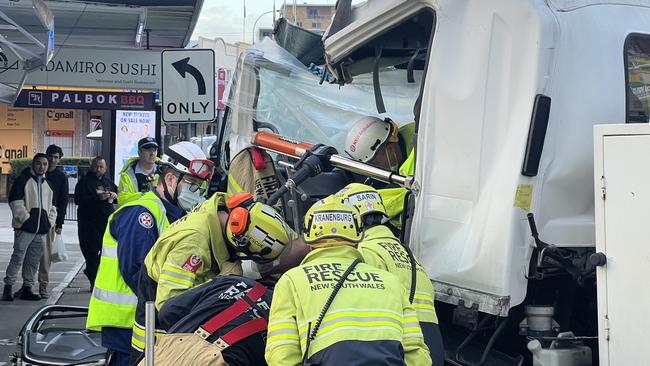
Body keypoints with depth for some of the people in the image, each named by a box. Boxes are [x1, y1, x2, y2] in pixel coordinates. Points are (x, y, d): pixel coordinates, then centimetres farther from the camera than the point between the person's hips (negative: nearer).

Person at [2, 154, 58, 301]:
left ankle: (27, 287, 15)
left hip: (42, 228, 6)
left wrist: (51, 221, 11)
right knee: (18, 256, -8)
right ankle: (8, 286, -2)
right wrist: (25, 217, -12)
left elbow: (52, 205, 25)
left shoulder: (48, 184, 18)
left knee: (34, 260, 8)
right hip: (25, 227, -6)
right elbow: (15, 201, -8)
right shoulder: (23, 179, -2)